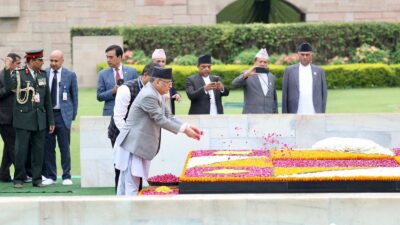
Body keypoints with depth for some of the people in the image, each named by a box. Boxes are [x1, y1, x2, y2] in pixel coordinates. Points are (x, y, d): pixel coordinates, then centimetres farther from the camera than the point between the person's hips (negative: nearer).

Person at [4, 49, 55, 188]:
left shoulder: (43, 75, 11)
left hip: (40, 120, 4)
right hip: (23, 119, -4)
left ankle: (37, 179, 13)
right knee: (21, 150, -1)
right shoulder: (19, 74, -4)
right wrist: (7, 70, -37)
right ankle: (19, 179, 9)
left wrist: (51, 121, 13)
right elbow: (9, 86, -25)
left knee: (38, 150, 5)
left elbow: (47, 100, 14)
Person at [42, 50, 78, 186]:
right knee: (48, 147, 3)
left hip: (63, 115, -1)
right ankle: (50, 176, 11)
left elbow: (74, 97, 7)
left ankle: (66, 176, 7)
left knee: (65, 147, 0)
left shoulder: (70, 75, 2)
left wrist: (73, 116, 4)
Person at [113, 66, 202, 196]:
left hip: (138, 145, 10)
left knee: (125, 184, 12)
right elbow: (160, 120, -20)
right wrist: (183, 130, -15)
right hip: (133, 145, -10)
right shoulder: (148, 96, -20)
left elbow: (168, 116, 14)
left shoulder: (156, 94, 12)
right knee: (132, 185, -8)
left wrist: (187, 127, 1)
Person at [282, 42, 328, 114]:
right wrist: (285, 115, 2)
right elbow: (284, 94, 6)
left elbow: (324, 93, 11)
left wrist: (322, 113, 5)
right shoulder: (289, 71, 6)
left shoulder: (319, 71, 10)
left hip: (314, 113, 1)